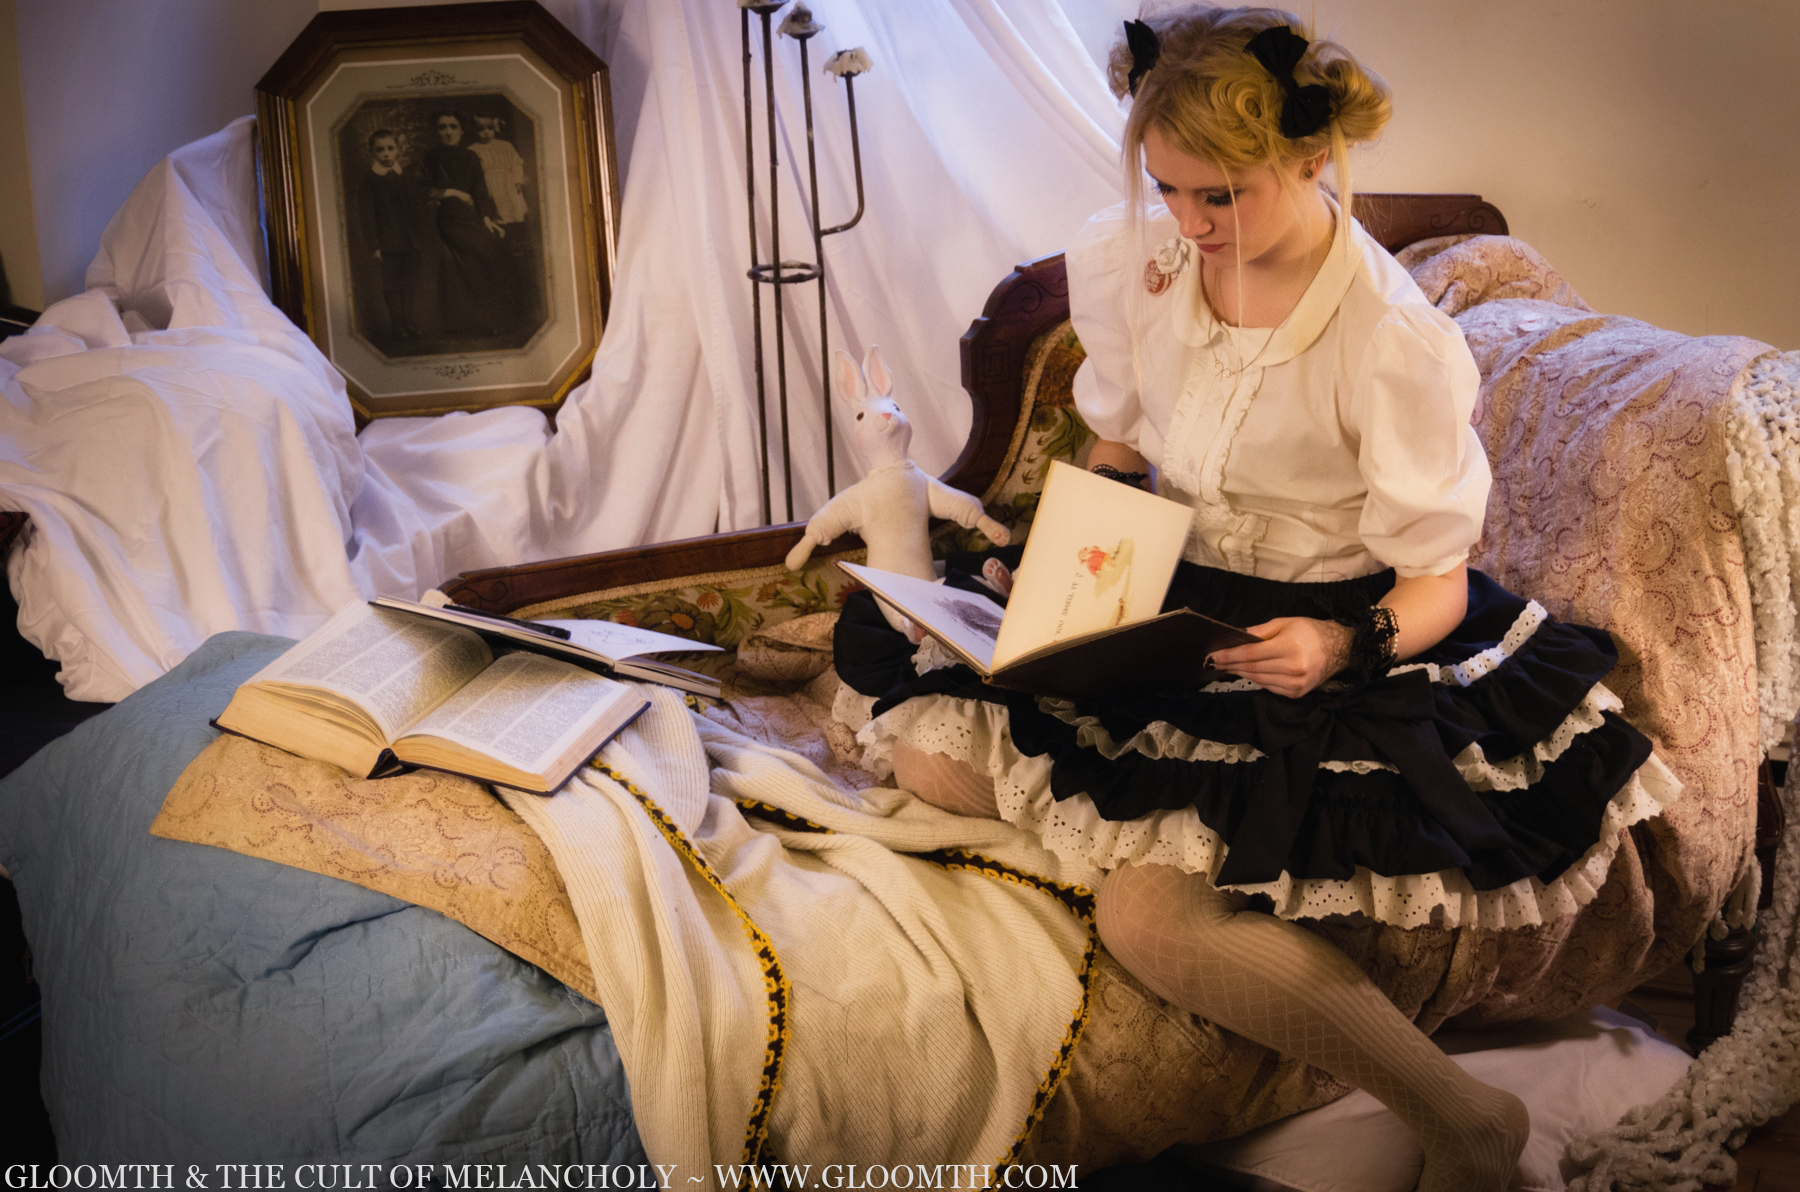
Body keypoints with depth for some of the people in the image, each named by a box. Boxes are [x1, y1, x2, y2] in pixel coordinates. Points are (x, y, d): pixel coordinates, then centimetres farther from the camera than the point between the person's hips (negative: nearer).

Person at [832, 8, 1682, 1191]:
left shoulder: (1396, 342, -20)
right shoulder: (1136, 258, -4)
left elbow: (1434, 586, -13)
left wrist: (1345, 645, -34)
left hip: (1317, 634, -6)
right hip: (1161, 595, 7)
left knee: (1152, 916, -27)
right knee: (929, 748, -13)